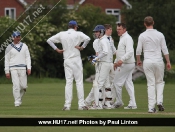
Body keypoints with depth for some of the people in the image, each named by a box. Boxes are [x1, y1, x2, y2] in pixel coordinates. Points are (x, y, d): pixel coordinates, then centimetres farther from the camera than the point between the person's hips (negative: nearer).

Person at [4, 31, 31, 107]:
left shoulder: (24, 46, 12)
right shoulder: (9, 48, 4)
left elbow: (28, 57, 9)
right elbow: (6, 60, 5)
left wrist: (29, 68, -4)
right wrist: (7, 71, -1)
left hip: (22, 69, 2)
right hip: (13, 69, -2)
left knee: (23, 86, -2)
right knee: (16, 85, -13)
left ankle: (19, 98, 22)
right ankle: (17, 101, -9)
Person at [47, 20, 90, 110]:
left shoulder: (61, 34, 7)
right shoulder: (78, 34, -4)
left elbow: (49, 40, 9)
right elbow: (87, 38, -22)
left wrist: (56, 49, 7)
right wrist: (82, 47, -10)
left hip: (66, 60, 4)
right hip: (76, 60, -4)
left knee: (68, 82, 5)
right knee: (79, 82, -1)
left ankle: (67, 105, -2)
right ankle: (81, 105, -5)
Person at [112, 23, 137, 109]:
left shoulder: (127, 38, -13)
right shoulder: (121, 38, 19)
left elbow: (130, 52, -26)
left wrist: (122, 60, -35)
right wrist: (116, 62, 24)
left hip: (125, 64, -10)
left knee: (117, 83, -3)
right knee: (128, 83, 6)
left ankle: (118, 102, 7)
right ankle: (132, 104, 4)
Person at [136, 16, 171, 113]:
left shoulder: (142, 36, -2)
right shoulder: (160, 35, 0)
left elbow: (138, 50, 0)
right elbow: (165, 50, 1)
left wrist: (138, 60, 16)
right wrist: (168, 62, 7)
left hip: (147, 62, 0)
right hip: (159, 61, 0)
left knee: (151, 84, 3)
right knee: (159, 82, 17)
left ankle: (151, 107, -2)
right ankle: (159, 101, -2)